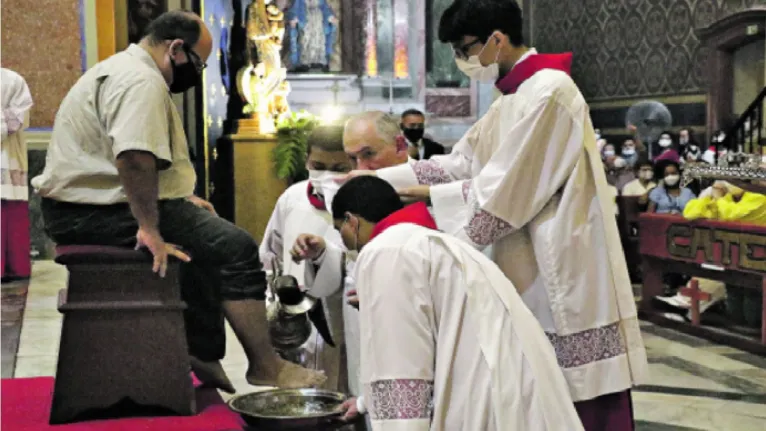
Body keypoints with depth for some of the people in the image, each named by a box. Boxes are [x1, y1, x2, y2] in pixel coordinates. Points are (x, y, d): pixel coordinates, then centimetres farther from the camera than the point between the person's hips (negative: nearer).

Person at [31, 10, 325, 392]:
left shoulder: (120, 69, 21)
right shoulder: (142, 81, -16)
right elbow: (135, 158, -32)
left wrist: (181, 198, 24)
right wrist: (150, 229, -29)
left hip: (84, 205, 12)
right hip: (100, 212, -12)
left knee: (206, 237, 20)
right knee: (235, 247, -12)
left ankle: (203, 355, 18)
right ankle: (264, 365, -4)